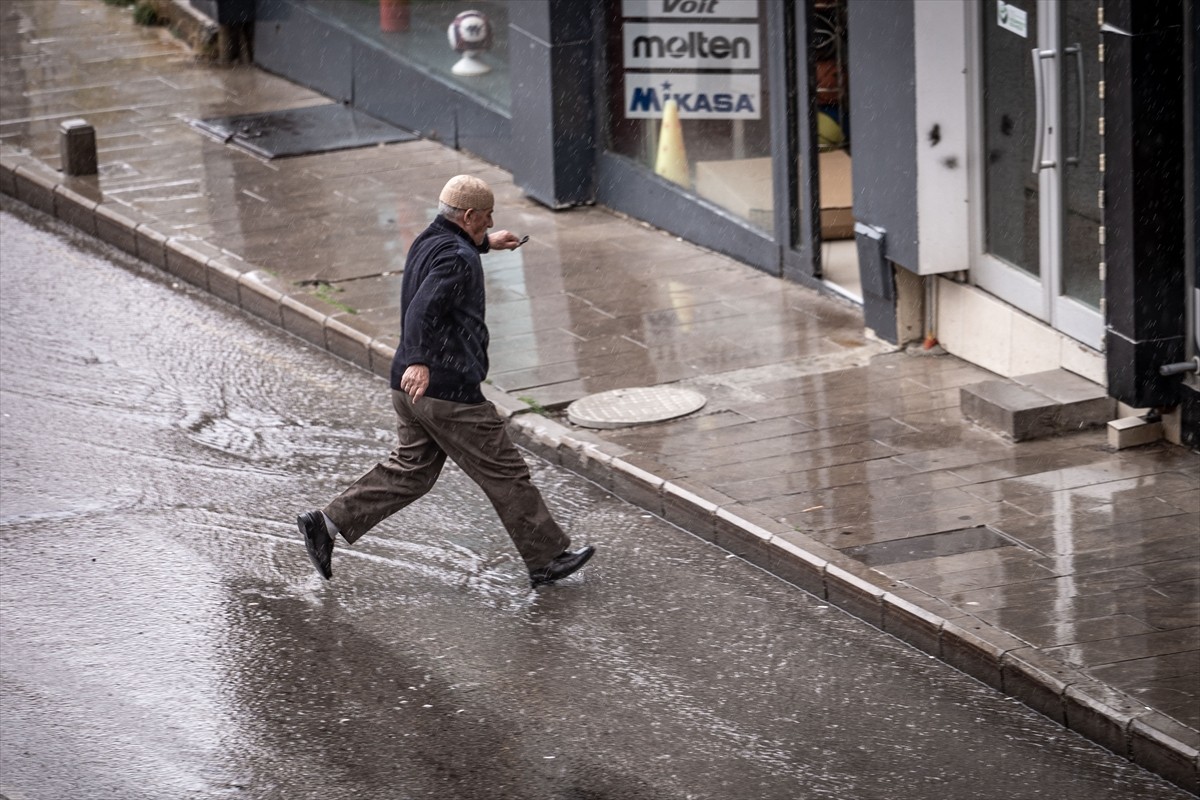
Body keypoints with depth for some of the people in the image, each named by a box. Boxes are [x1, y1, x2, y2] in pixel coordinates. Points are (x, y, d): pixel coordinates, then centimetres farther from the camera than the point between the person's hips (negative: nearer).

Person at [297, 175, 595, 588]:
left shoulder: (426, 241, 12)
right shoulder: (458, 259, -19)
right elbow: (424, 308, -35)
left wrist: (485, 243, 52)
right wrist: (418, 361, -48)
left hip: (411, 388, 10)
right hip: (448, 390, -10)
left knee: (410, 469, 17)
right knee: (506, 473, 2)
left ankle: (328, 522, 10)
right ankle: (547, 558, 10)